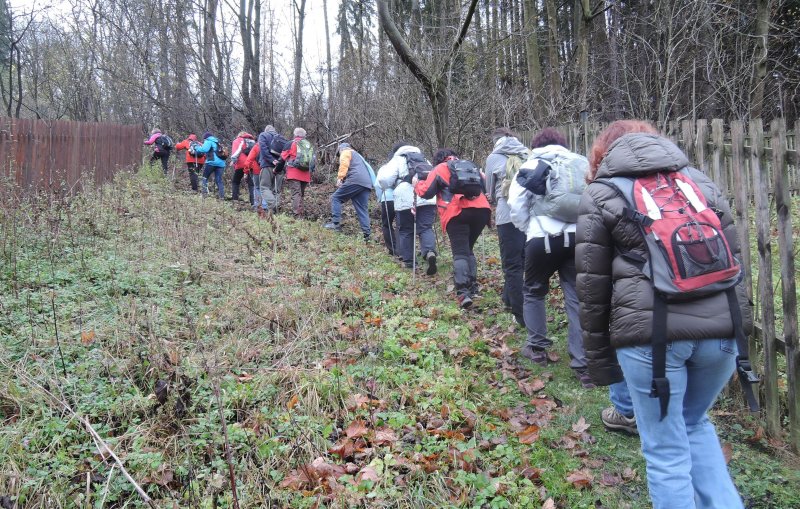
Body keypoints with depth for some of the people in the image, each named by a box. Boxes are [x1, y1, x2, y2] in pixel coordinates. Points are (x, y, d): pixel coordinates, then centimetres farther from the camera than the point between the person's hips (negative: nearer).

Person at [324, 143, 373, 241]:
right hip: (367, 184, 8)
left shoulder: (346, 152, 13)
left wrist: (340, 178, -7)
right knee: (363, 209, 5)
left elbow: (344, 165, -6)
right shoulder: (357, 155, 38)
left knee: (336, 198, 2)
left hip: (355, 180, -8)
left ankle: (336, 223, -9)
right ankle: (367, 233, -4)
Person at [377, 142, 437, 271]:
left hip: (406, 200, -3)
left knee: (406, 231, 10)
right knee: (426, 228, 0)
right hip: (428, 199, 4)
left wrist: (383, 170, 18)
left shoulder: (397, 160, 9)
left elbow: (385, 180, -3)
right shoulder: (423, 158, 27)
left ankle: (408, 261, 14)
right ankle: (430, 252, -27)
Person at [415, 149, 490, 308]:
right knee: (468, 249, 22)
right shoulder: (471, 166, 27)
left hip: (457, 213, -4)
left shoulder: (439, 170, 14)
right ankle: (473, 287, 19)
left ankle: (463, 293, -20)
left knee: (460, 253, -5)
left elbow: (426, 192, 11)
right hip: (482, 210, 4)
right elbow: (485, 184, 27)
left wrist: (417, 183, 30)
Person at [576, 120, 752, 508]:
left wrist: (599, 358, 11)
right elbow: (733, 259, 20)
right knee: (695, 422, 27)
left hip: (651, 332, -4)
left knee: (666, 449, 10)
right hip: (720, 326, 5)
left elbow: (592, 284, 4)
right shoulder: (701, 181, 19)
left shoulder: (600, 195, 8)